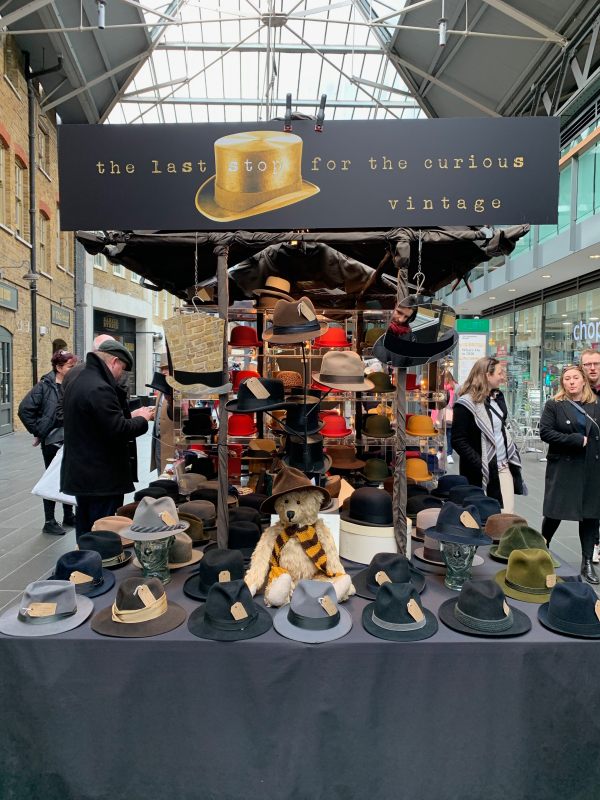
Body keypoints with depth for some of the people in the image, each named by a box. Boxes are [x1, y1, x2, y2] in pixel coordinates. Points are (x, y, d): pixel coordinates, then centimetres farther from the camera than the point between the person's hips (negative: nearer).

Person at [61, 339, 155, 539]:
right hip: (102, 479, -10)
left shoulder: (75, 384, 12)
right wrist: (142, 419, -6)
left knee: (86, 535, 19)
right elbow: (119, 431, -23)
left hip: (80, 475, 10)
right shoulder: (100, 389, -21)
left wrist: (130, 415, 12)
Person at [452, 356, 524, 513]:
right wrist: (480, 465, -21)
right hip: (482, 472, -7)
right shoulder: (466, 403, -14)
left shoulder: (498, 397, 11)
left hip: (504, 467, 7)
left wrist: (513, 457, 12)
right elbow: (458, 441, -16)